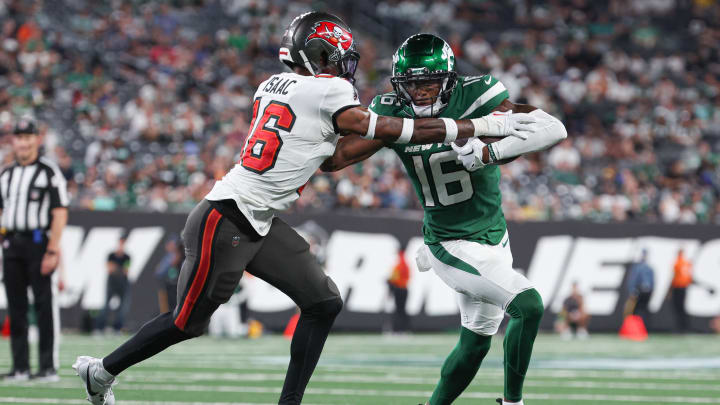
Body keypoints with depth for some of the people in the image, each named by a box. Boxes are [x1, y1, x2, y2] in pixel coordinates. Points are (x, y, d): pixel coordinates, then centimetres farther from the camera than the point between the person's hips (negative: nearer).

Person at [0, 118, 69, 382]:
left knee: (44, 305, -6)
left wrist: (53, 250, -16)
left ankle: (49, 367, -4)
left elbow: (60, 213, -9)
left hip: (38, 241, -6)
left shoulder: (49, 172, -4)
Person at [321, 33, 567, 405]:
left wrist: (489, 152, -36)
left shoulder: (475, 96, -15)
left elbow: (554, 129, -25)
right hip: (454, 248, -3)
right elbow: (329, 160, -11)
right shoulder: (392, 113, -11)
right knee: (528, 306, -21)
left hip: (495, 238, 3)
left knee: (474, 345, 17)